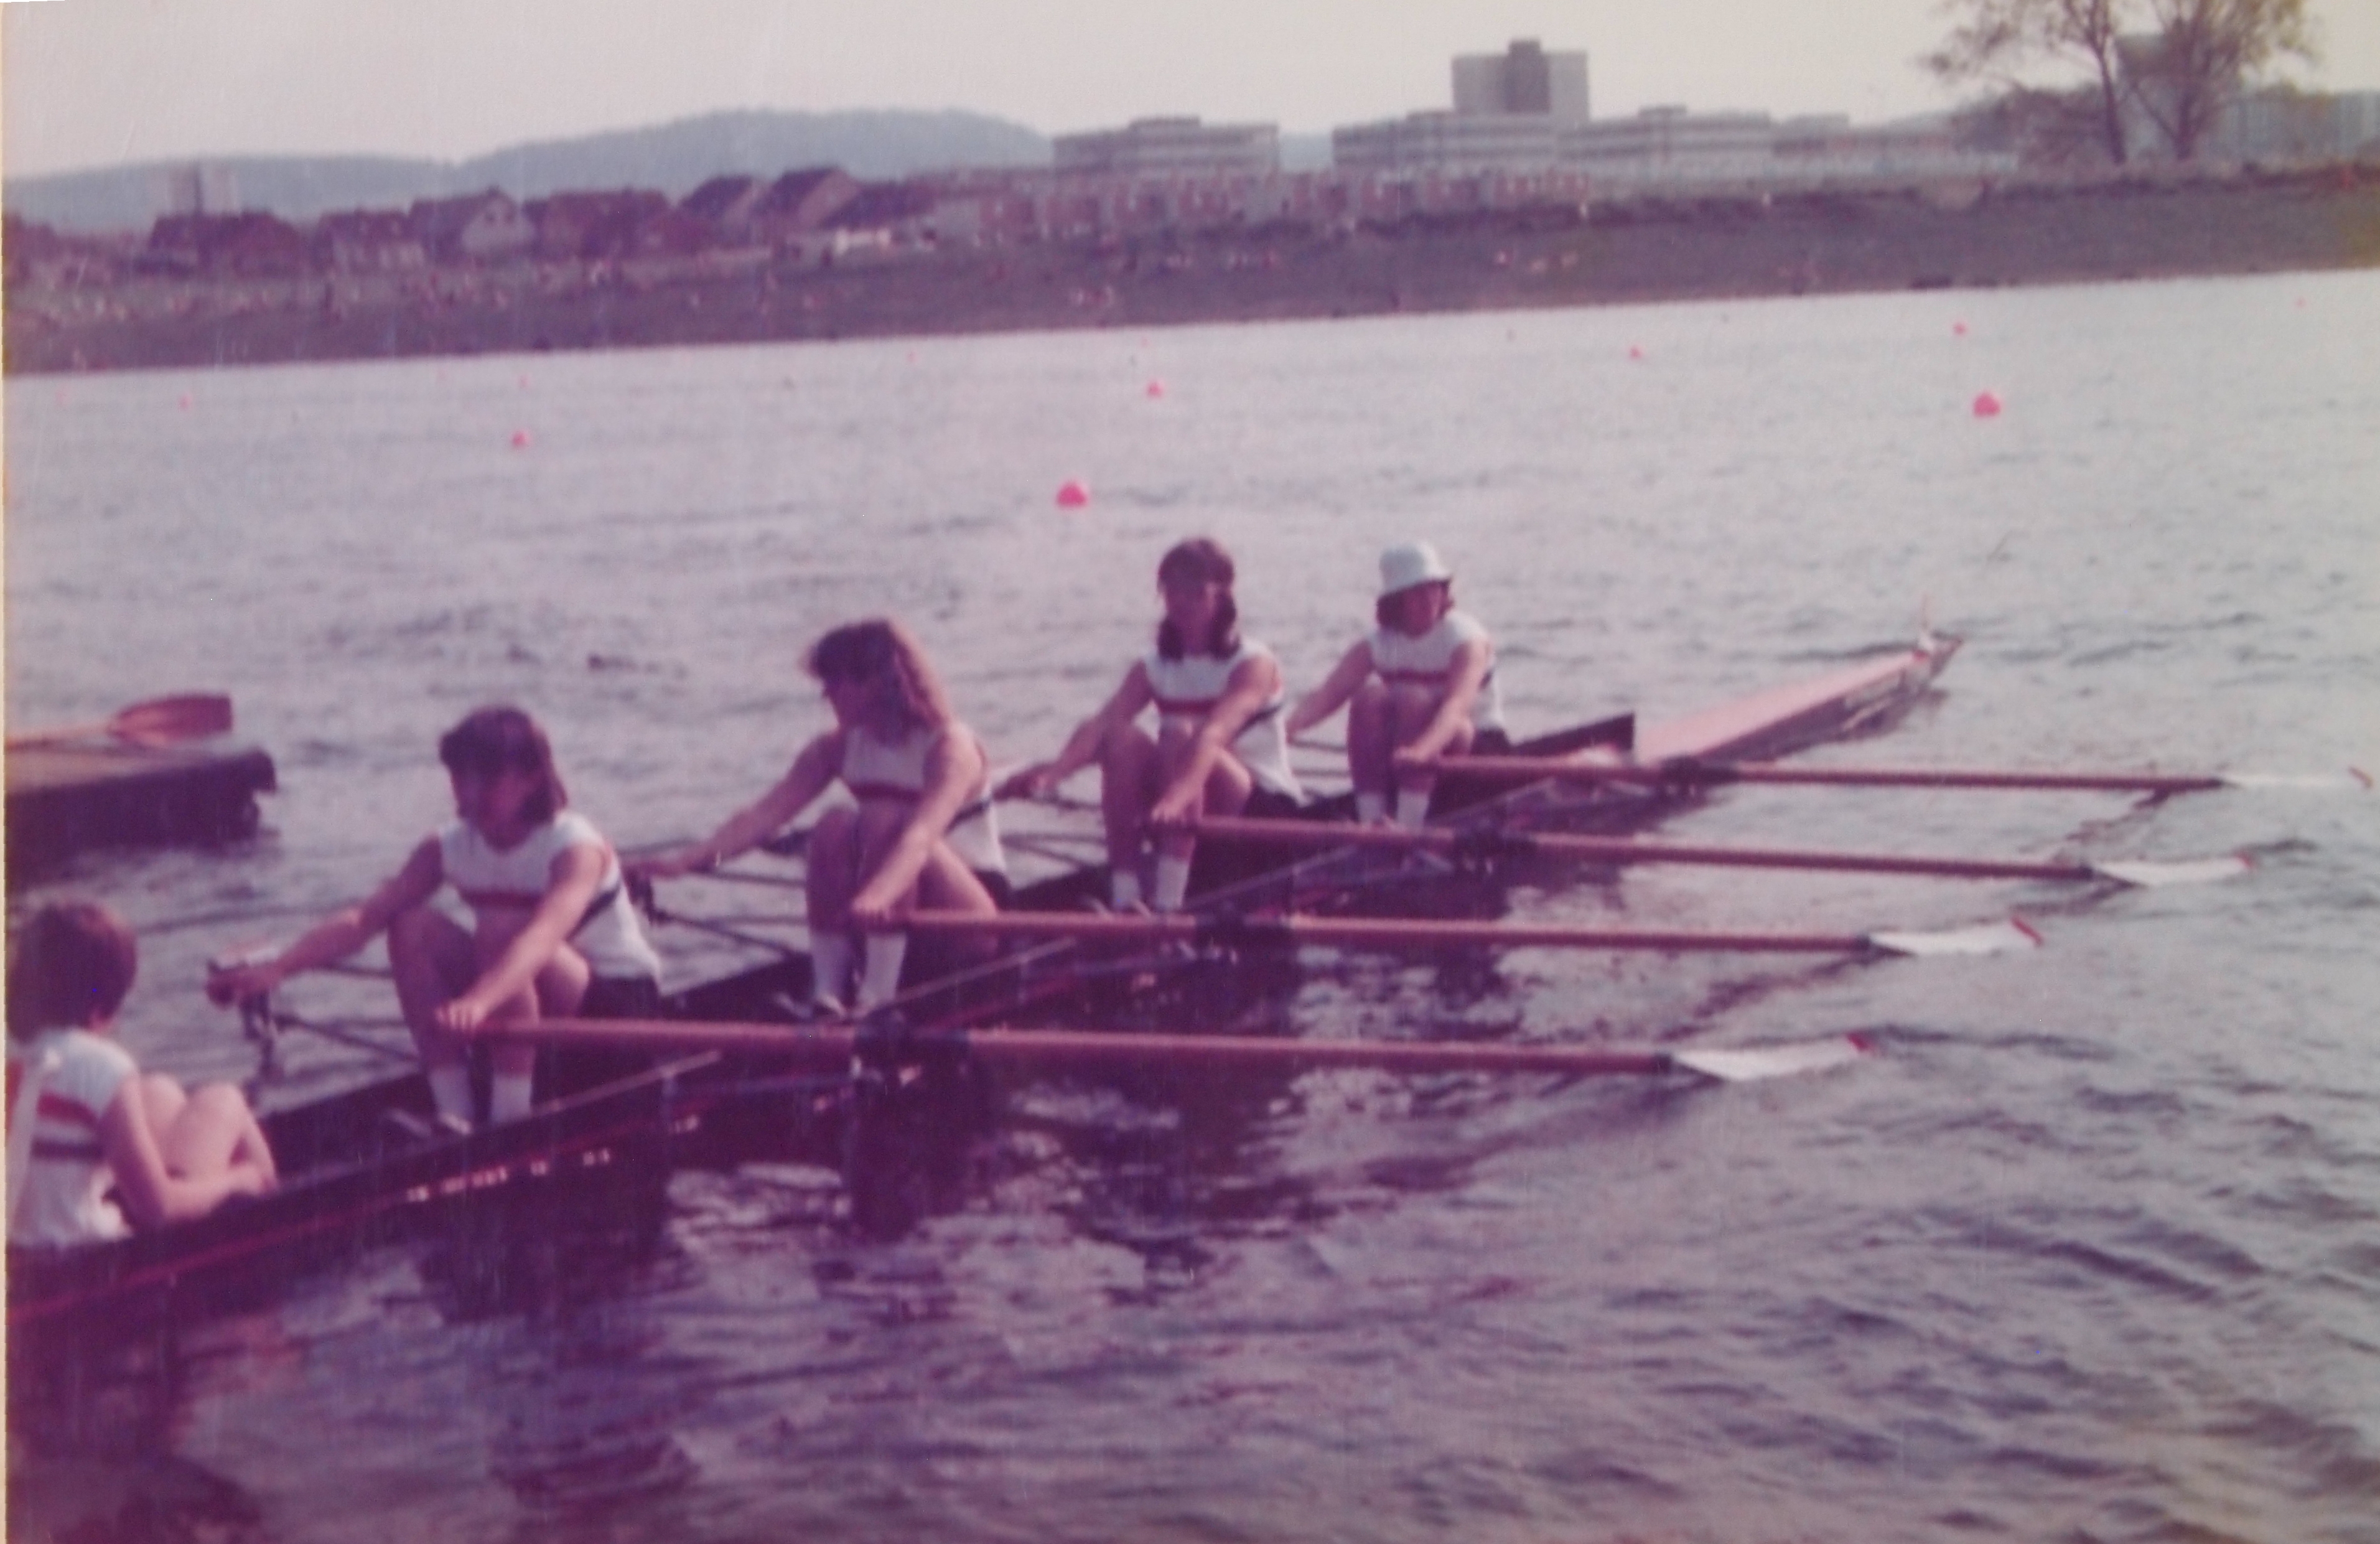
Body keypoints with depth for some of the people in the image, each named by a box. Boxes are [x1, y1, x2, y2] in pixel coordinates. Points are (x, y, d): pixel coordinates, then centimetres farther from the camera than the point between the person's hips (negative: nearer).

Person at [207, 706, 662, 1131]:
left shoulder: (575, 846, -23)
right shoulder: (448, 848, -5)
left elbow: (544, 936, -42)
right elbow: (364, 917, -16)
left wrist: (477, 1002, -60)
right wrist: (276, 969, -31)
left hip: (621, 1006, -6)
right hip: (538, 1012, 6)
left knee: (501, 928, -31)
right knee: (413, 926, -14)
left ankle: (510, 1120, -27)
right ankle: (454, 1115, -14)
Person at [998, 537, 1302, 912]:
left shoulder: (1253, 664, -13)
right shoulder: (1154, 668, 3)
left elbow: (1215, 734, -34)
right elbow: (1101, 722, -16)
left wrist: (1178, 795, -52)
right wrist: (1054, 771, -38)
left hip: (1270, 816, -5)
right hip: (1193, 824, 5)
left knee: (1180, 738, -31)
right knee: (1123, 739, -22)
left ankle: (1168, 904, -36)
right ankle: (1124, 900, -25)